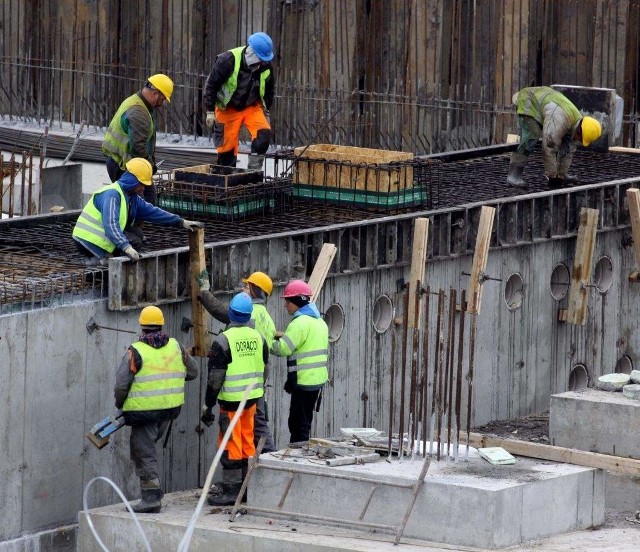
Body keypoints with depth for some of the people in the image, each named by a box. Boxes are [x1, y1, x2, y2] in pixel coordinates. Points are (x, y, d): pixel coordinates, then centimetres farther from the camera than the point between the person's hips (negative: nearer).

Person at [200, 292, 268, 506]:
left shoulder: (223, 341, -14)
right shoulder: (258, 338, 5)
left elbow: (215, 378, -14)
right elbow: (264, 370, 14)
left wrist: (208, 405, -6)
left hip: (231, 401, -6)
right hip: (252, 400, 6)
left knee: (231, 446, -3)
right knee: (248, 444, 14)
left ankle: (231, 491, -2)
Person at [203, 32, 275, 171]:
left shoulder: (266, 67, -9)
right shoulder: (228, 60, -24)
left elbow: (269, 91, 11)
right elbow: (211, 84, -14)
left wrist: (266, 112, 14)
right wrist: (210, 111, -12)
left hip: (252, 107, 3)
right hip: (228, 108, -3)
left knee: (264, 134, -17)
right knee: (227, 145, -3)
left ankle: (254, 171, -9)